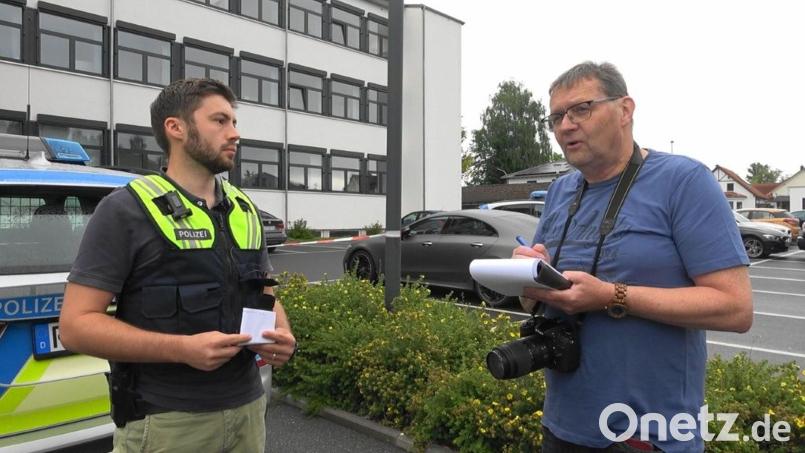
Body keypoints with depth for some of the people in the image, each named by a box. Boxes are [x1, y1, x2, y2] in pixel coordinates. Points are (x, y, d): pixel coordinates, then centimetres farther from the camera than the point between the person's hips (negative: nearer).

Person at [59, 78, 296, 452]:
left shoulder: (245, 210, 8)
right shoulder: (126, 209, -10)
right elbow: (76, 325, -13)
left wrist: (283, 336, -6)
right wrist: (183, 348, -24)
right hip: (165, 422, -5)